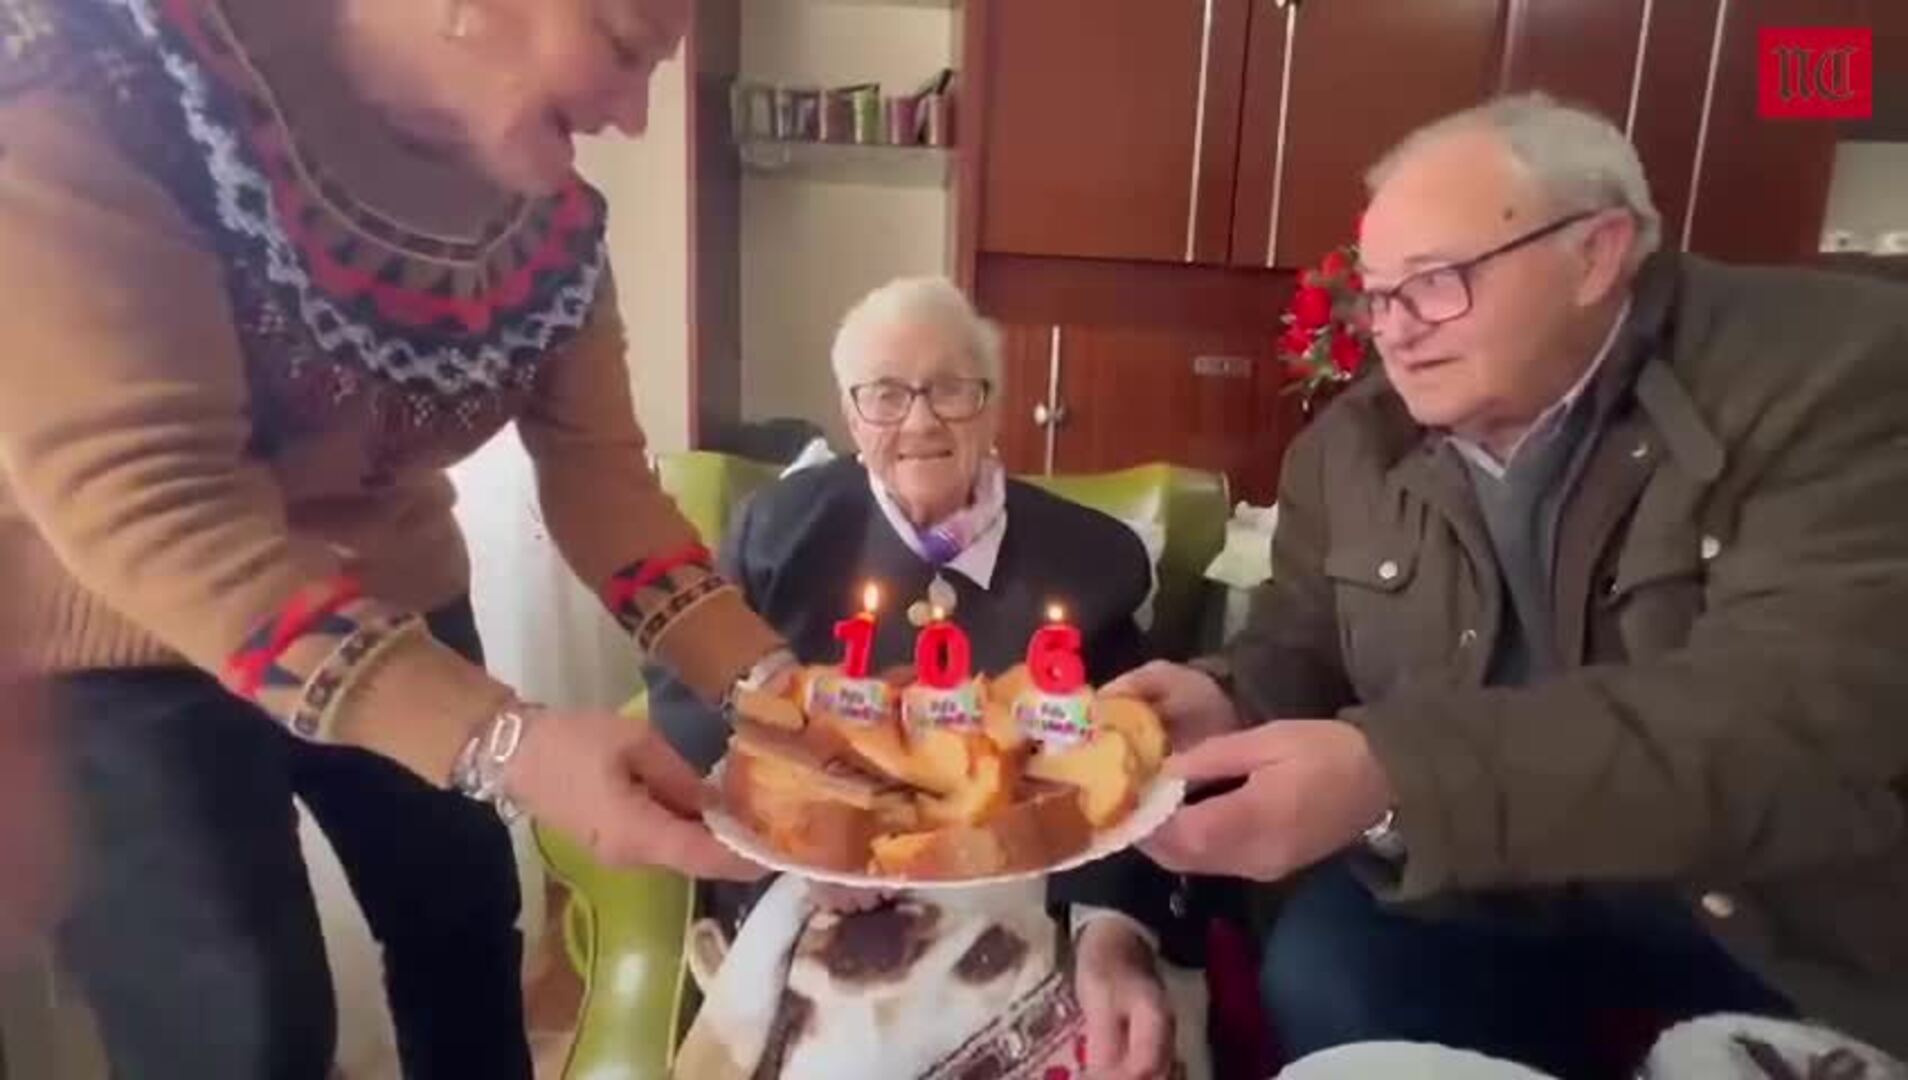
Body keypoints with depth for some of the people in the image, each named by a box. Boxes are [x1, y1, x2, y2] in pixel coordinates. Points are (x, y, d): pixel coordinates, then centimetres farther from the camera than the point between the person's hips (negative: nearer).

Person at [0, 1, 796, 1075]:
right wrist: (501, 742, -44)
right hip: (126, 634, -5)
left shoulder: (549, 200, -8)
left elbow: (596, 466, -10)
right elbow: (145, 500, -34)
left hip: (395, 608, 5)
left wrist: (764, 680, -24)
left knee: (468, 935, 16)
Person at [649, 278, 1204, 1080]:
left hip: (1023, 922, 1)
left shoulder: (1089, 560, 2)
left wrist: (1115, 936, -24)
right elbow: (683, 693, 4)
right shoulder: (783, 525, 4)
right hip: (815, 914, -1)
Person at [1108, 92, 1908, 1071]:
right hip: (1492, 894, 3)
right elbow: (1301, 645, 10)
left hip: (1796, 914, -2)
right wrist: (1231, 703, -16)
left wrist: (1389, 770, -39)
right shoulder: (1347, 448, -1)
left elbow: (1806, 713, -28)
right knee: (1324, 975, -21)